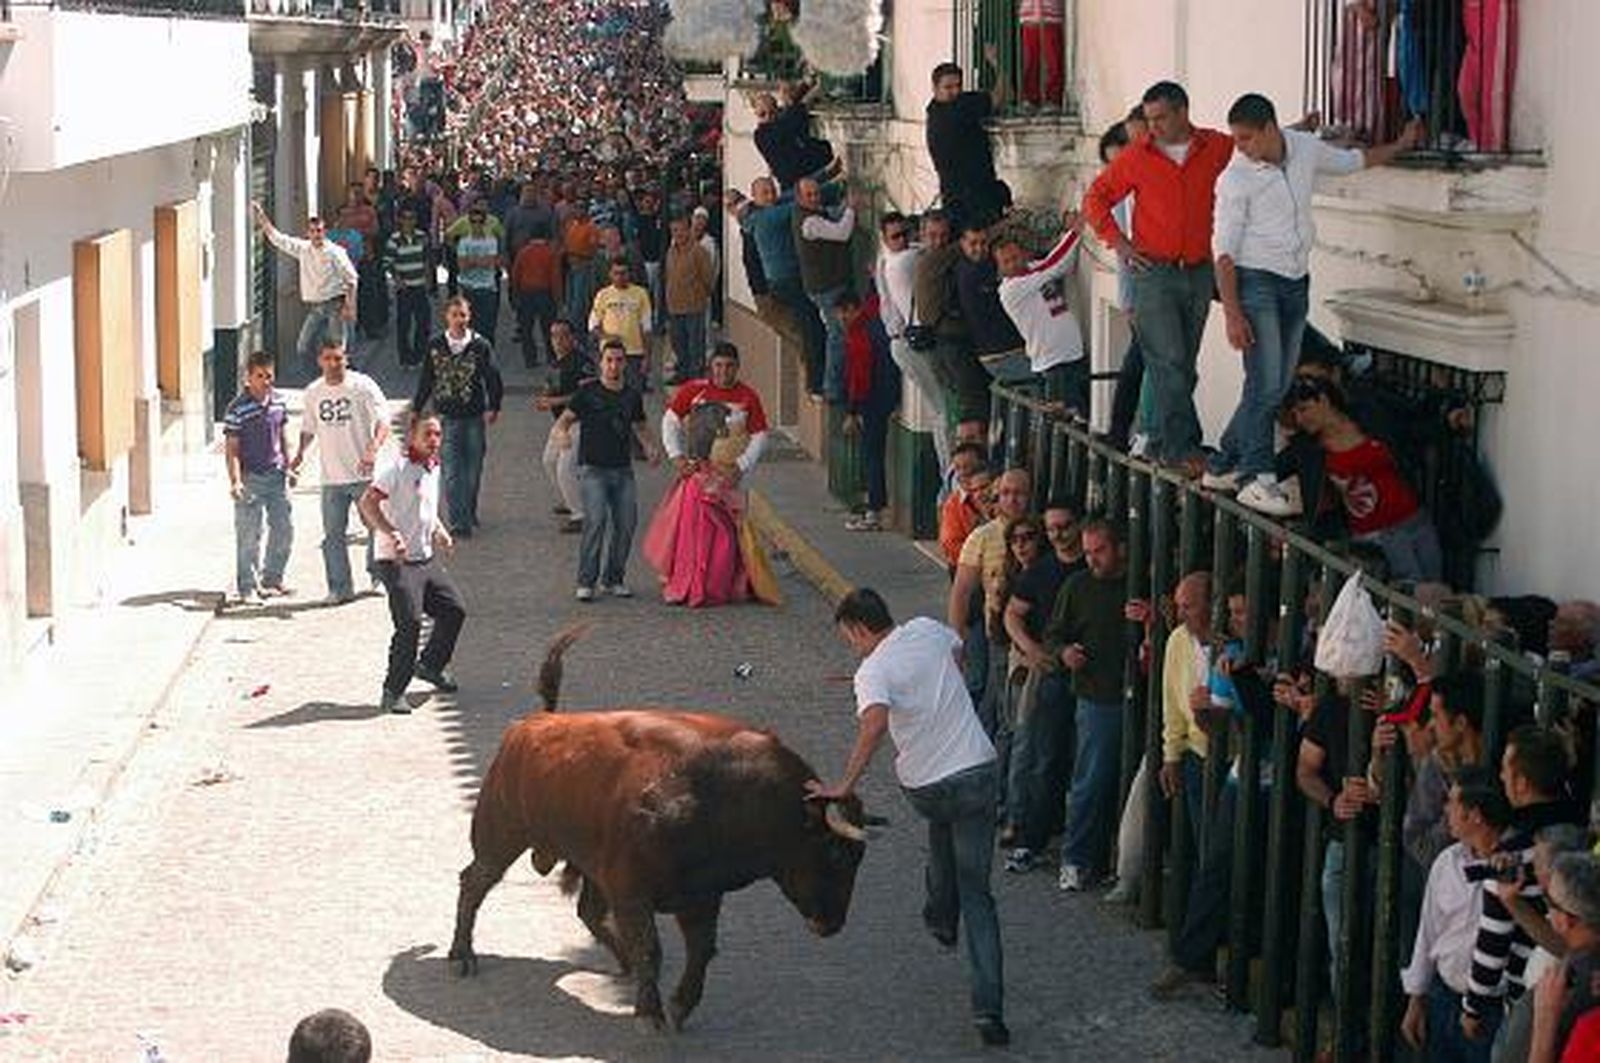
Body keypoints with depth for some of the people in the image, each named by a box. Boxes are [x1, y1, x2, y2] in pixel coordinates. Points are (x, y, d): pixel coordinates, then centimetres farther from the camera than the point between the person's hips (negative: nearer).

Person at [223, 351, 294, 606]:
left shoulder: (278, 401, 5)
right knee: (249, 535, -3)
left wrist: (288, 466, 18)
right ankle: (248, 588, 4)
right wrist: (235, 481, -19)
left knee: (284, 528, 10)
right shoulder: (238, 408, -13)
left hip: (276, 475, 6)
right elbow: (231, 448, -12)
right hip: (250, 478, -6)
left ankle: (271, 580, 25)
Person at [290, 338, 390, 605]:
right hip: (331, 476, 3)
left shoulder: (363, 386, -7)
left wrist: (373, 449, -28)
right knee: (333, 534, 2)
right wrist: (299, 454, 8)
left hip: (364, 473, -3)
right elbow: (308, 427, 22)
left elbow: (383, 421, -13)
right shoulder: (313, 392, 7)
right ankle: (340, 588, 8)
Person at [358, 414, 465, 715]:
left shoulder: (434, 469, 13)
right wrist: (391, 534, -32)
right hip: (396, 562, -9)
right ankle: (393, 692, -5)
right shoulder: (397, 469, -14)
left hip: (426, 558, 9)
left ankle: (430, 665, 33)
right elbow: (367, 503, -22)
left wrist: (439, 531, 11)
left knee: (455, 609, 12)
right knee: (410, 622, -14)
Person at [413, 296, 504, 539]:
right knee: (452, 471, -7)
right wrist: (416, 409, 13)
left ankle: (469, 513, 30)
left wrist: (493, 407, -9)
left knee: (473, 468, 9)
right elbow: (426, 380, 11)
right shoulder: (435, 345, 2)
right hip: (448, 416, 0)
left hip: (475, 416, 0)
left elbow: (493, 378, 1)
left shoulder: (480, 345, -3)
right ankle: (458, 521, -7)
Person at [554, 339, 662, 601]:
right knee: (596, 519, -19)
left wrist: (650, 446, 4)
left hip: (623, 470, 4)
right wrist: (562, 433, -24)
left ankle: (614, 579, 11)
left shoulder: (632, 396, 11)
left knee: (627, 523, -5)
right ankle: (586, 582, -12)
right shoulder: (587, 392, -1)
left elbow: (639, 427, 24)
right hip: (593, 468, -4)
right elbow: (564, 419, -1)